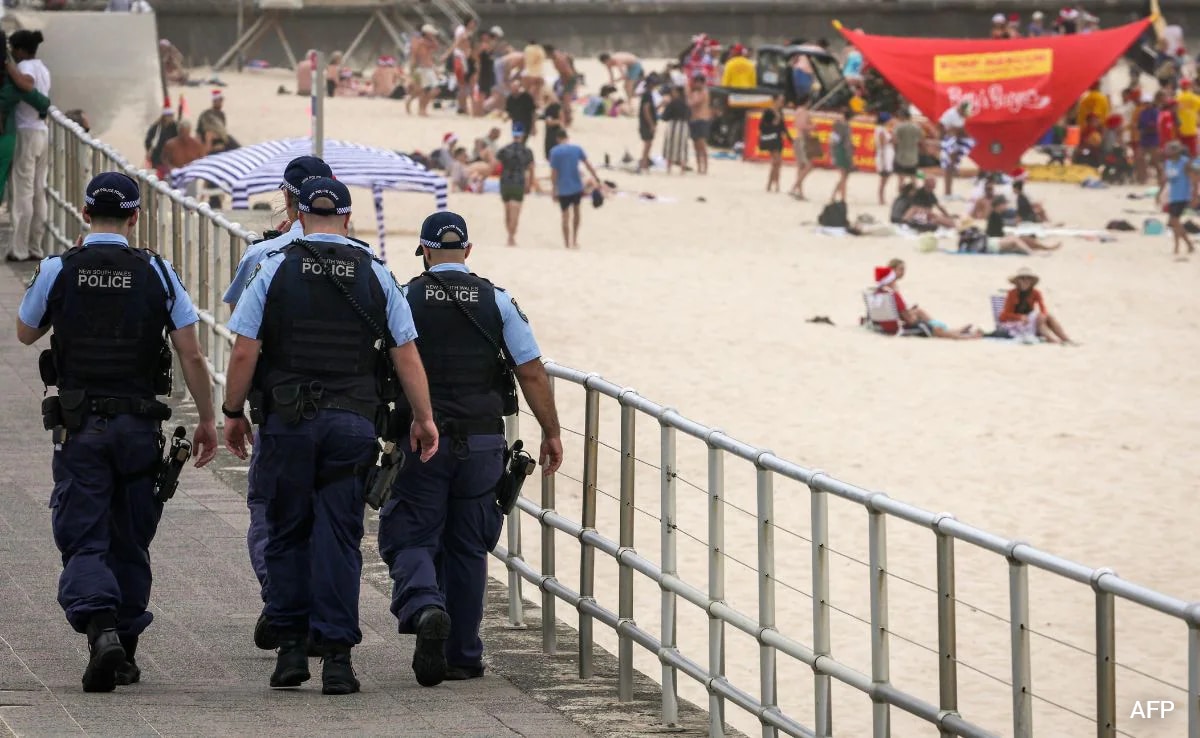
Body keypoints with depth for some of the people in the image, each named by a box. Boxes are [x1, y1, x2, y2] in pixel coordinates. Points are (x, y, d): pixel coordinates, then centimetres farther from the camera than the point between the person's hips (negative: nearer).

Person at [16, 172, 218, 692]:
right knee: (130, 542, 14)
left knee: (84, 540, -2)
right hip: (139, 427, 1)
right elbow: (192, 356, -2)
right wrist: (207, 420, 8)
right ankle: (126, 654, 19)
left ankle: (100, 630, -26)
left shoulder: (57, 271, -3)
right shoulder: (157, 274, -1)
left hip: (79, 428, -1)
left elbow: (25, 333, 15)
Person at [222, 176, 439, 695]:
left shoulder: (275, 269, 0)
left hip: (288, 419, -1)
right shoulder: (375, 275, 5)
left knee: (287, 535, 9)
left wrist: (233, 411, 6)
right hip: (353, 423, 1)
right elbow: (406, 354, 3)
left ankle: (290, 648, 8)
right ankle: (336, 657, -1)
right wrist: (424, 418, 10)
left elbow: (245, 352, -4)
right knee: (339, 538, 2)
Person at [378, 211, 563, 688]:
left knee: (412, 539, 3)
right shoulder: (498, 303, 1)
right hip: (482, 445, 2)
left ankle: (425, 607, -27)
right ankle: (463, 656, 15)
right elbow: (532, 373, -1)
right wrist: (551, 433, 7)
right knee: (467, 547, 11)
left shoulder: (404, 301, -3)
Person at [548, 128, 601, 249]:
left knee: (565, 216, 5)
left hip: (563, 189, -2)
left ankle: (567, 243, 5)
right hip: (577, 187, 2)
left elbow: (554, 172, -7)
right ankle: (575, 239, 21)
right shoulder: (577, 148, 0)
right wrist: (597, 178, 6)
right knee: (576, 211, 23)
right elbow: (588, 165, -1)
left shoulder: (555, 152, -7)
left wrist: (554, 190, 0)